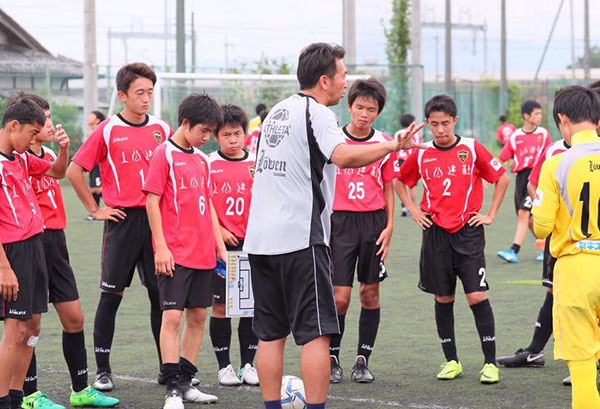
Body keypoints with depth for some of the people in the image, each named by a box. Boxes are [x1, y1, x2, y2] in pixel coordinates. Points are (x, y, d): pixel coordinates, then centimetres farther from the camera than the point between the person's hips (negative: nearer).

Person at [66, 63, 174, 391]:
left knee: (161, 294, 6)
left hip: (157, 219, 3)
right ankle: (102, 370, 8)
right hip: (122, 220, -3)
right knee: (111, 295, 0)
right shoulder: (108, 131, -5)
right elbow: (74, 171, -3)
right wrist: (95, 210, -3)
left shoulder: (162, 129, 6)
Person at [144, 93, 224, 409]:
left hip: (203, 253, 7)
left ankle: (186, 382, 16)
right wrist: (160, 246, -14)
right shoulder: (165, 154, -6)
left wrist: (221, 248, 17)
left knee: (198, 316, 8)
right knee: (172, 315, -9)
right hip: (175, 253, -7)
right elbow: (152, 201, -9)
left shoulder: (202, 160, 15)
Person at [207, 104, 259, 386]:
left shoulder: (256, 165, 6)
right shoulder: (207, 164, 0)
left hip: (251, 244, 2)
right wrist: (218, 231, -8)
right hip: (220, 244, -2)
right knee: (220, 304, 0)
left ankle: (248, 364, 13)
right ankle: (224, 366, 9)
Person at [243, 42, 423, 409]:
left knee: (270, 334, 10)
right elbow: (343, 156, -27)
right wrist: (393, 145, -26)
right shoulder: (315, 113, -8)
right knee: (317, 333, -5)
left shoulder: (277, 111, 17)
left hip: (260, 239, 8)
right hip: (300, 239, -8)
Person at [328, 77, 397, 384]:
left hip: (374, 221, 2)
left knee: (370, 293, 5)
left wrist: (389, 227, 1)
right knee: (340, 297, -6)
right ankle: (332, 359, 9)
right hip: (341, 221, -2)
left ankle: (363, 359, 14)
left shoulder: (385, 144, 4)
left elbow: (388, 189, 10)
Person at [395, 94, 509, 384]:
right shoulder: (421, 154, 3)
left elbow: (501, 178, 6)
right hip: (435, 232, 2)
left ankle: (490, 362, -3)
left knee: (477, 295, -9)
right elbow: (401, 180, 20)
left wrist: (490, 215, 2)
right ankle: (451, 361, 16)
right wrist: (413, 210, 9)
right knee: (443, 298, 6)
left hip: (468, 232, -2)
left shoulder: (472, 149, -3)